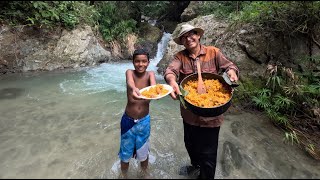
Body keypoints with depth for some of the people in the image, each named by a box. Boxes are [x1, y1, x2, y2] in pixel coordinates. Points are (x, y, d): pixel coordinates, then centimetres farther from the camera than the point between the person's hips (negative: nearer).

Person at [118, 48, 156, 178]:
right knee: (125, 152, 16)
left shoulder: (150, 74, -8)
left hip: (144, 120, 1)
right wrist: (133, 89, -61)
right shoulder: (130, 72, -12)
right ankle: (123, 174, 44)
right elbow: (130, 82, -36)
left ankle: (144, 173, 46)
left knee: (143, 151, 18)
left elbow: (153, 86, -31)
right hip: (128, 120, -1)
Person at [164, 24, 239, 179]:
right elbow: (170, 70, -20)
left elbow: (229, 65, -7)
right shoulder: (180, 56, -3)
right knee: (190, 143, 27)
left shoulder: (213, 52, -4)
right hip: (189, 112, 4)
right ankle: (195, 164, 59)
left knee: (208, 152, 9)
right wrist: (172, 81, -43)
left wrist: (232, 71, -32)